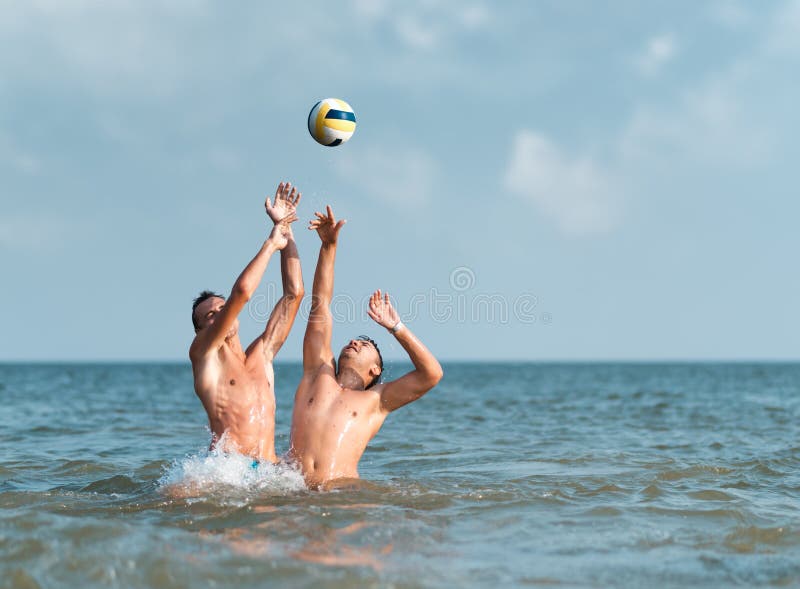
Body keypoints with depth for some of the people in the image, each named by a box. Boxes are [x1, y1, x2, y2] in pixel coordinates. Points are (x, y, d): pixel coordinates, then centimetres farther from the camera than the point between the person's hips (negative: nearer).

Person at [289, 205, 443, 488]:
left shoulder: (376, 400, 20)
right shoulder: (319, 374, 25)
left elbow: (431, 374, 9)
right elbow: (320, 306, 24)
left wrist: (396, 326, 13)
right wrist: (328, 247, 21)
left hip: (341, 489, -1)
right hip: (293, 490, 1)